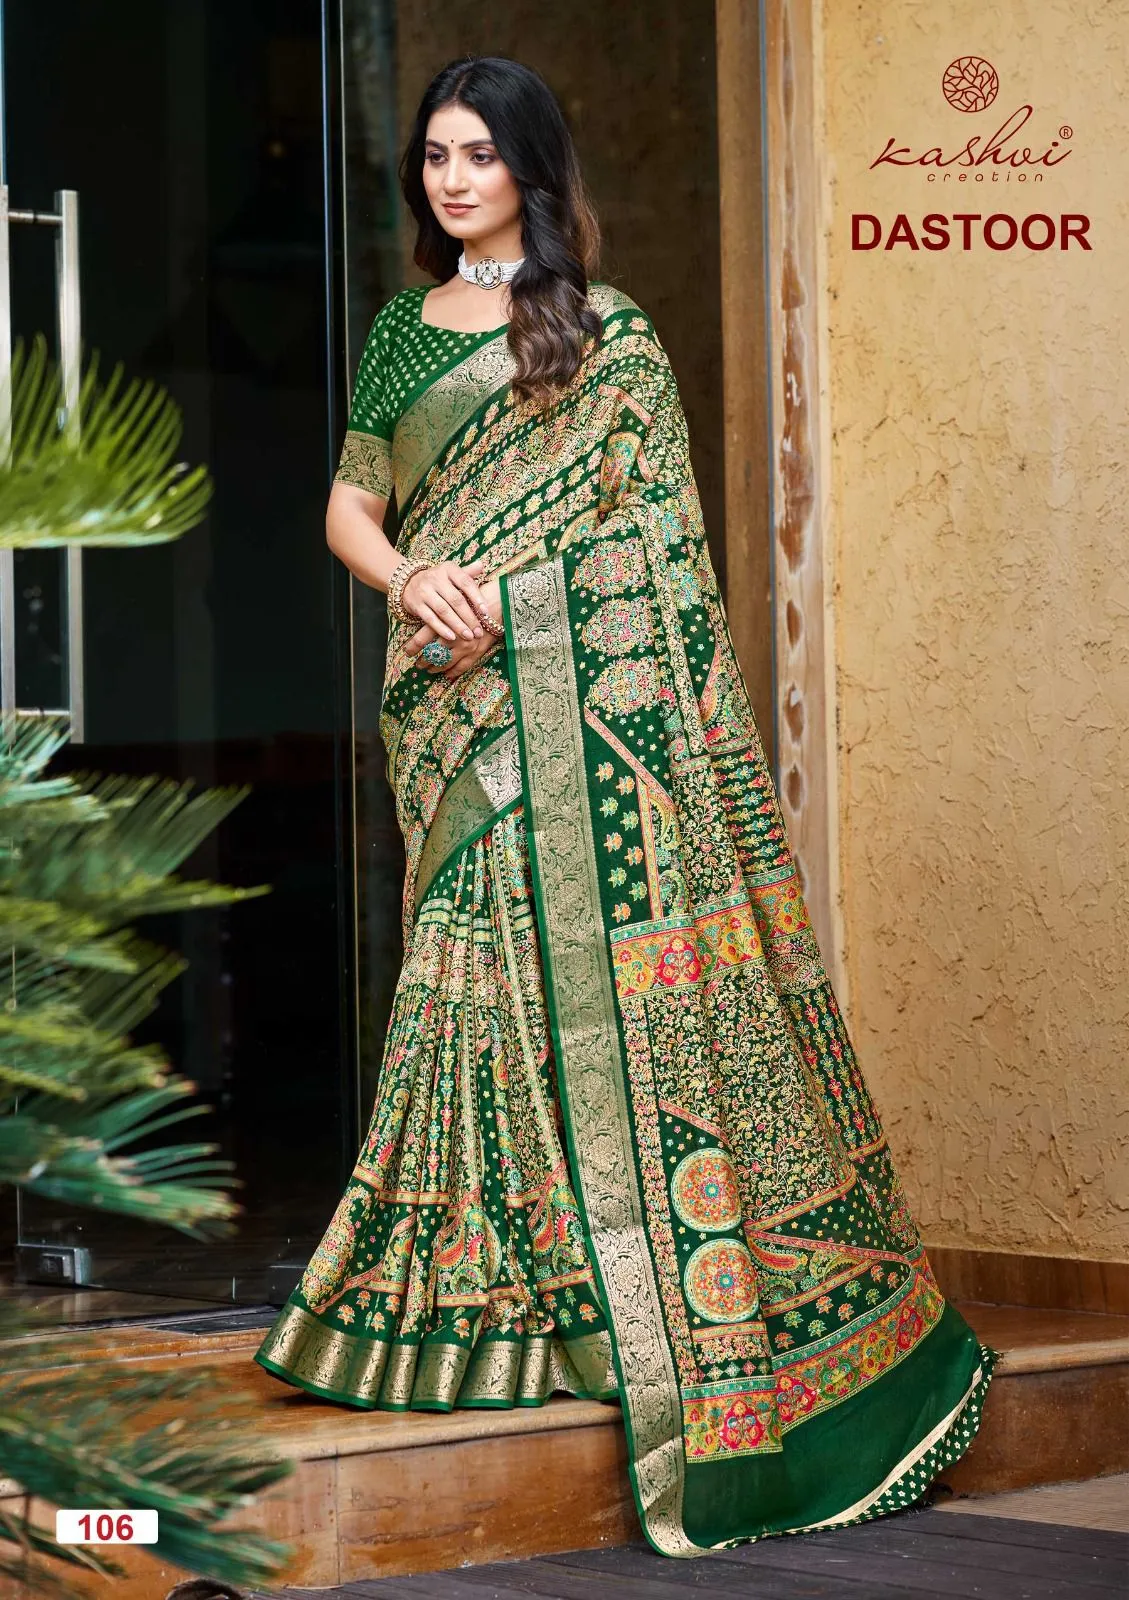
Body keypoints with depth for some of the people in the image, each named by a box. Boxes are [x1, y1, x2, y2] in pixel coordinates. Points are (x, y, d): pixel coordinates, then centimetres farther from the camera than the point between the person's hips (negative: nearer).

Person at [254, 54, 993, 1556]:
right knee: (485, 967, 2)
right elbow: (351, 503, 15)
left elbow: (660, 532, -2)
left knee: (617, 962, -7)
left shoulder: (610, 333, 2)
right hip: (457, 706, 4)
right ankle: (491, 1293, 7)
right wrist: (409, 579, -6)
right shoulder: (404, 333, 16)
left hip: (589, 689, -4)